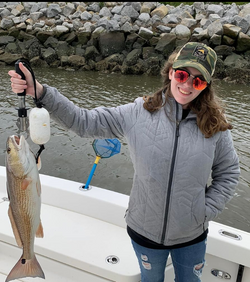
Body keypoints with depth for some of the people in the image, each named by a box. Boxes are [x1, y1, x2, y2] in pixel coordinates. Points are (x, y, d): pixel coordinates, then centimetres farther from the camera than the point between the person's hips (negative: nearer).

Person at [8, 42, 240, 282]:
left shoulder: (214, 126, -12)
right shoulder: (139, 113, -15)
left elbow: (228, 172, 0)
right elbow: (84, 122, -16)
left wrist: (205, 212, -7)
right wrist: (40, 92, -25)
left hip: (192, 237, 1)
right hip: (145, 231, 0)